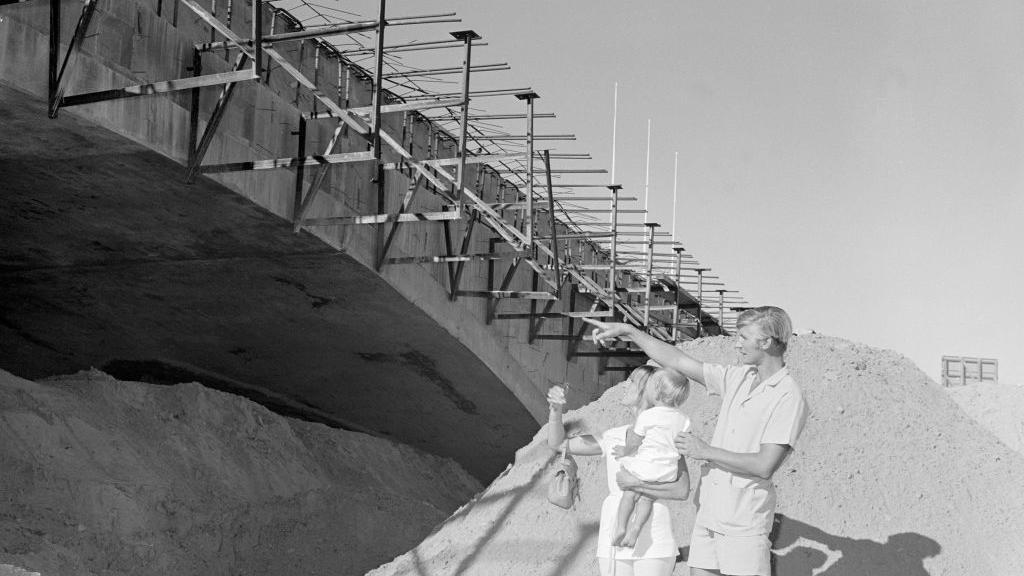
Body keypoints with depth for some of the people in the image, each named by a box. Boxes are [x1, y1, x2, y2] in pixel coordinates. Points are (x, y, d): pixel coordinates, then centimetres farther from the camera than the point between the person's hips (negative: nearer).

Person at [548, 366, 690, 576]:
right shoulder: (613, 437, 11)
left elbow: (682, 490, -15)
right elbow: (557, 444, 17)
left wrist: (635, 483, -21)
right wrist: (556, 410, 0)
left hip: (653, 543, -4)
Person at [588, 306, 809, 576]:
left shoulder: (789, 397, -13)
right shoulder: (738, 378, 9)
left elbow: (764, 466, -19)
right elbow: (678, 361, 14)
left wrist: (706, 451, -11)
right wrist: (629, 331, 10)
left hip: (743, 523, -7)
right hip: (708, 512, 7)